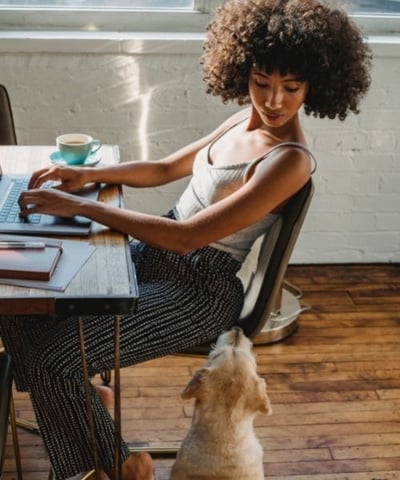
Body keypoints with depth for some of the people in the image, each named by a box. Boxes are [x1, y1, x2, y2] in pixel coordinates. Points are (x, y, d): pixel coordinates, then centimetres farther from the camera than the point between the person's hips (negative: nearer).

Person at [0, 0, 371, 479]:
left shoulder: (289, 161, -22)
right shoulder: (245, 120, 4)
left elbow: (186, 236, -27)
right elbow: (164, 169, 14)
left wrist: (80, 206, -25)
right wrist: (89, 174, -2)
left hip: (198, 288, -8)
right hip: (157, 255, 9)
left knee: (53, 356, -18)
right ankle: (78, 396, 26)